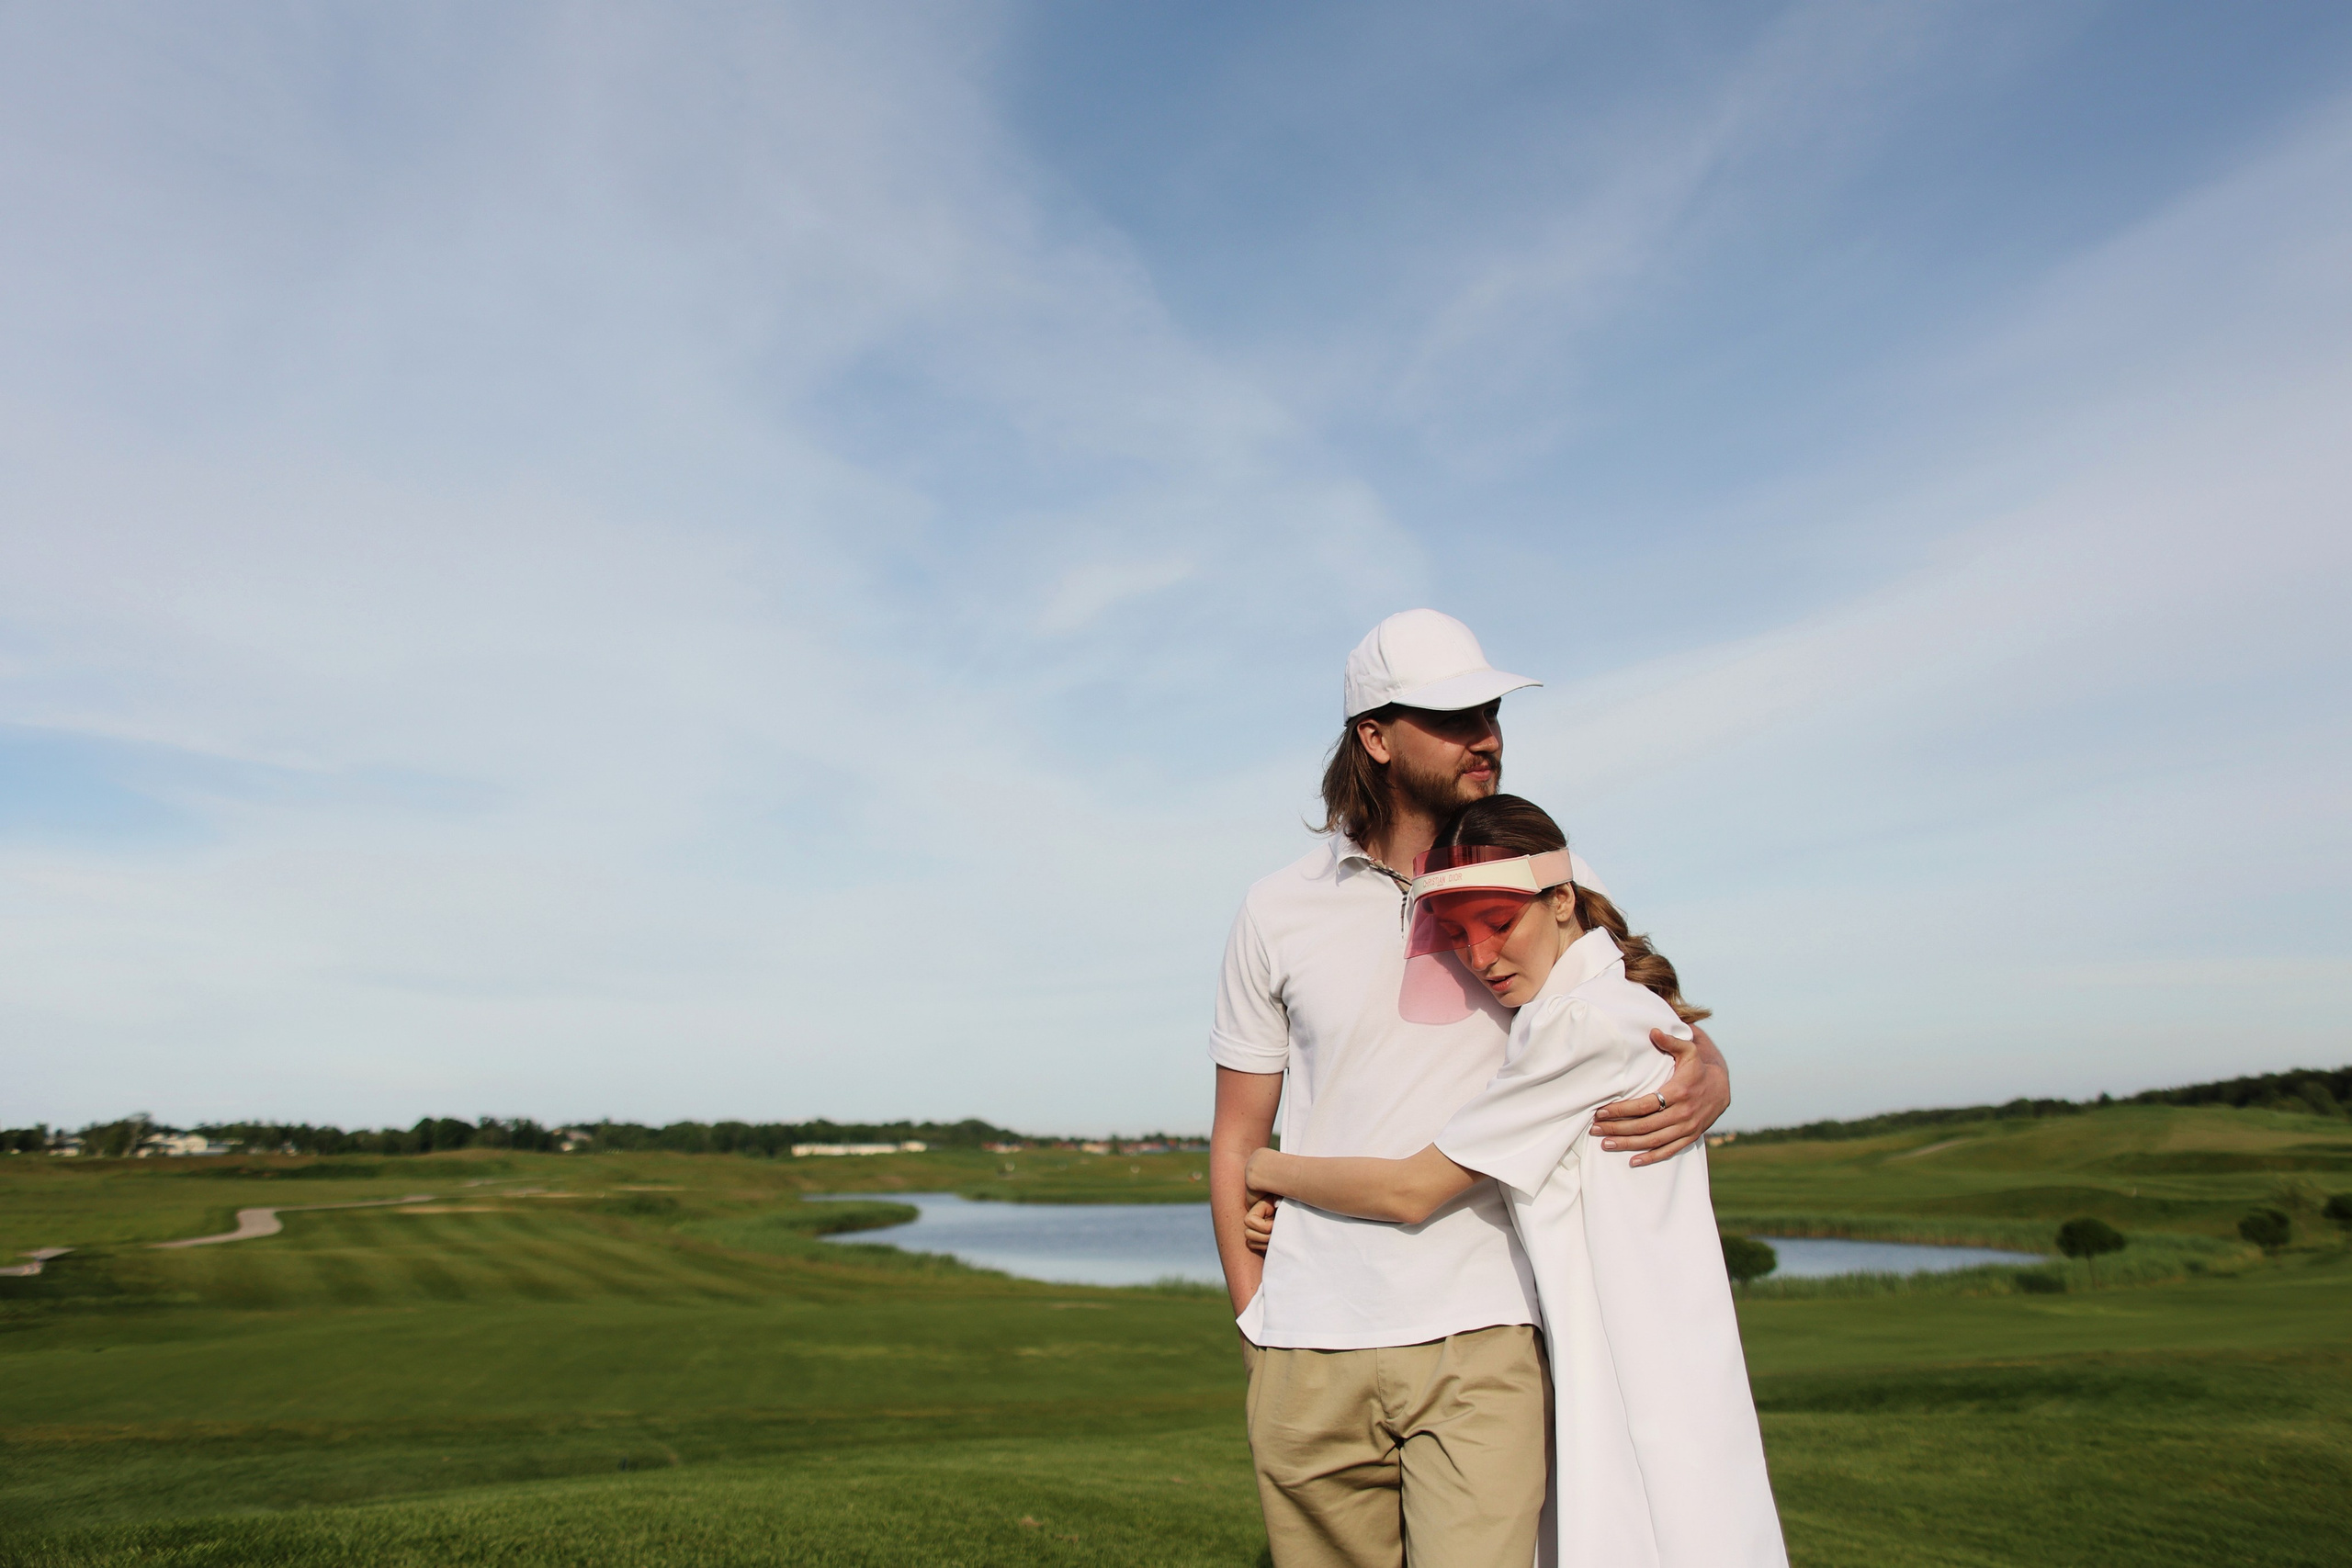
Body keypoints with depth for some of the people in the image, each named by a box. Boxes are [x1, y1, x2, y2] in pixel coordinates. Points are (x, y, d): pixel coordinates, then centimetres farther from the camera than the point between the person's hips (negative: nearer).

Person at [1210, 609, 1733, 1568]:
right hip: (1313, 1348, 1)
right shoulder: (1279, 912, 3)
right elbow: (1238, 1139, 9)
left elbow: (1665, 1025, 15)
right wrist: (1254, 1325, 5)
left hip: (1482, 1340, 0)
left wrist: (1709, 1079, -9)